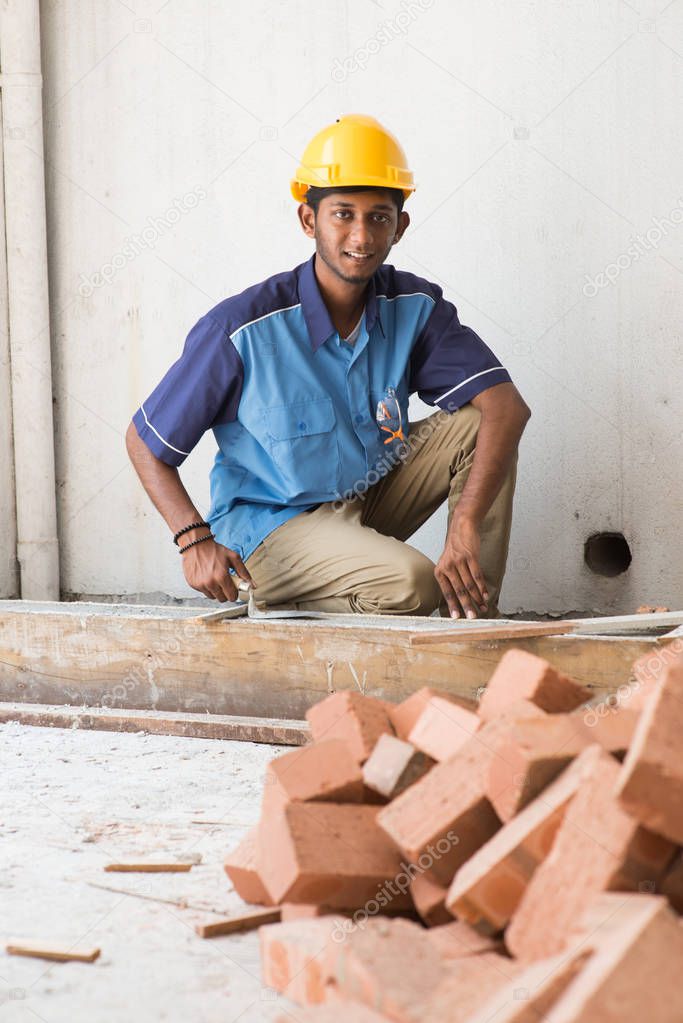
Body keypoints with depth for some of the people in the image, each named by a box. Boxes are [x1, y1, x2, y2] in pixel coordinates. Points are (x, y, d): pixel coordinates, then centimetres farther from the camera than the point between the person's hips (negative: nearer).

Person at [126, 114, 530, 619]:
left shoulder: (414, 306, -8)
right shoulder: (244, 328, -20)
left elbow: (507, 404, -18)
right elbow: (145, 441, -11)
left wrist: (466, 527, -33)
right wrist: (196, 540, -26)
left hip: (370, 496, 6)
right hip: (269, 525, -6)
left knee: (479, 427, -14)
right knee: (410, 583, -31)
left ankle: (474, 622, -8)